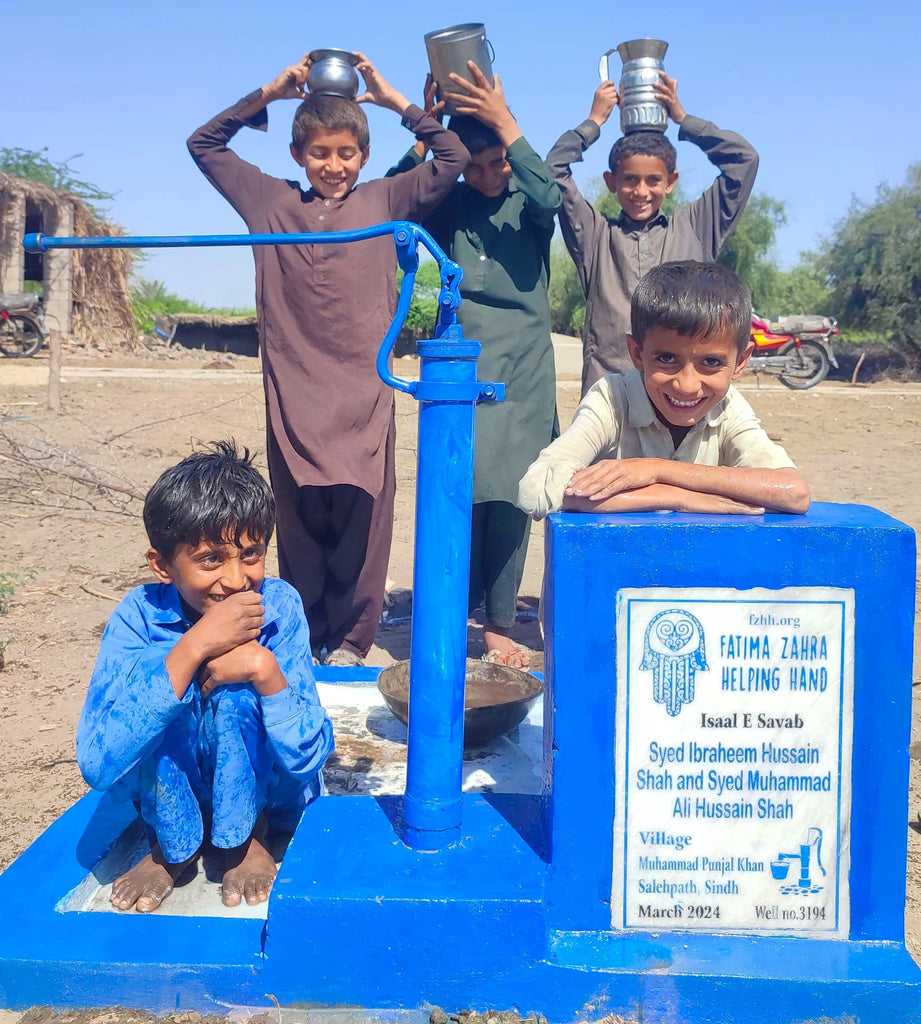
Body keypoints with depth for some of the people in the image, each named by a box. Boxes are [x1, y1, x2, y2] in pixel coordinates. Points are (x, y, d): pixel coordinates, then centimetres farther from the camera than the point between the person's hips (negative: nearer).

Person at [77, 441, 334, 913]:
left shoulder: (278, 607, -21)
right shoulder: (140, 617, -22)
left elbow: (308, 758, -22)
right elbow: (97, 765, -34)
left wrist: (265, 668, -39)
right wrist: (193, 646, -41)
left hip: (266, 793, -1)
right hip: (172, 797, 1)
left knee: (237, 685, -31)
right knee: (161, 677, -28)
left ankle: (250, 836, -3)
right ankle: (171, 843, -2)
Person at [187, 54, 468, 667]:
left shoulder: (385, 202, 10)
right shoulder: (272, 202, 13)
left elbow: (453, 158, 8)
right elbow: (204, 145, 21)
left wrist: (395, 99, 6)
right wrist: (267, 94, 12)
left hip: (364, 390, -1)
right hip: (293, 388, 1)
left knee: (360, 513, -2)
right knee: (298, 518, 5)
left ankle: (349, 643, 9)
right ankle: (301, 641, 16)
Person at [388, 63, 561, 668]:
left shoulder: (529, 203, 7)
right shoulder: (452, 205, 10)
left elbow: (549, 198, -17)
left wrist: (505, 122, -19)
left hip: (523, 371, 0)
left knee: (511, 496, 0)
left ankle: (499, 627, 9)